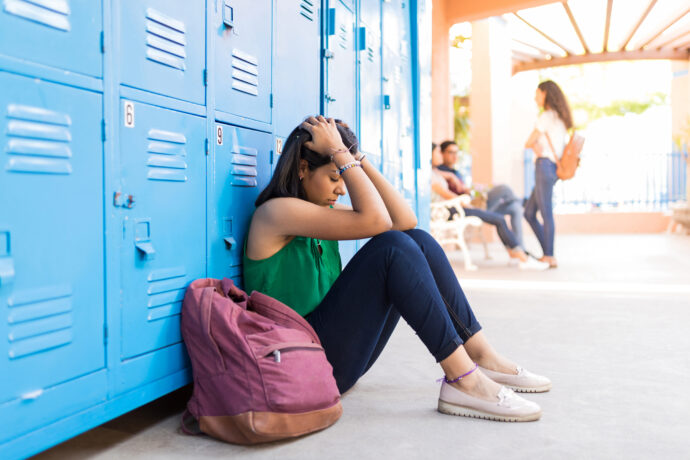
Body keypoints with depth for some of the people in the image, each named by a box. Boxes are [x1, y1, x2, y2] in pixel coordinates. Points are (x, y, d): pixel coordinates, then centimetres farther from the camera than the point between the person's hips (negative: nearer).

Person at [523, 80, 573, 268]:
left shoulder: (547, 116, -8)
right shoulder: (561, 118, 20)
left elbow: (528, 143, -8)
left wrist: (533, 144, 15)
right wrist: (537, 145, 4)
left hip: (544, 166, -9)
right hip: (555, 167, 9)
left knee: (546, 213, -6)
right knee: (529, 212, 12)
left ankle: (550, 257, -2)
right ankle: (547, 253, 13)